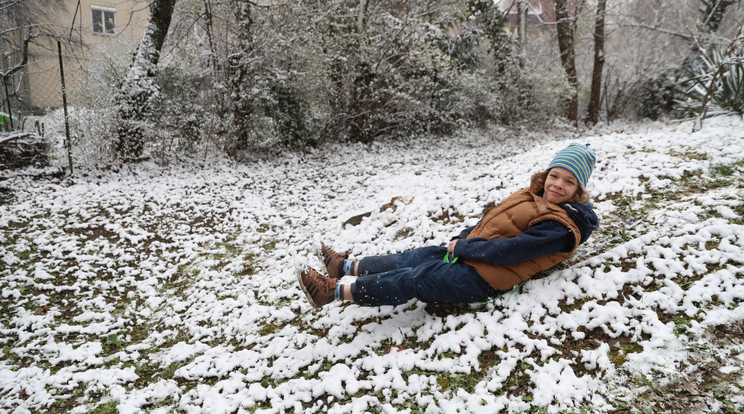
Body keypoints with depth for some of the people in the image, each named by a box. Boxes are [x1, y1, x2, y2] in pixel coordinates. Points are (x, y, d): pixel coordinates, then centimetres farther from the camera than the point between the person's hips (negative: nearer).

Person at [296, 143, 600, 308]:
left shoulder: (560, 227, -15)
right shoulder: (531, 196, 13)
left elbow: (509, 250, -22)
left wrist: (462, 247, -15)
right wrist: (461, 238, 3)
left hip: (481, 278, -8)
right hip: (468, 254, 9)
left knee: (417, 279, -12)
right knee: (420, 256, 7)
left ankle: (335, 291, -10)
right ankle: (347, 266, 19)